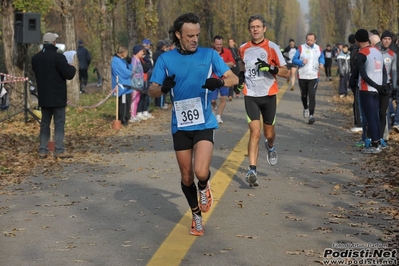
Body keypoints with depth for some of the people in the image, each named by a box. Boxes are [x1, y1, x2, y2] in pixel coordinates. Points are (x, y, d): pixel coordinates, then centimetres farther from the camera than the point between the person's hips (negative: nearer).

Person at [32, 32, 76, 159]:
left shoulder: (35, 58, 6)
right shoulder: (58, 57, -15)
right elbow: (69, 74, -15)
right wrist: (72, 68, 5)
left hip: (43, 96, 6)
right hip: (57, 97, -6)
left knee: (44, 123, 12)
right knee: (59, 123, -1)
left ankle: (42, 150, 10)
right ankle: (59, 150, -4)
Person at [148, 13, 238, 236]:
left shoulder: (209, 55, -1)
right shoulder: (166, 59, -1)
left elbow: (234, 78, -3)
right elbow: (152, 91, -3)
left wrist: (220, 82, -26)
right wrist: (163, 88, -27)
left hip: (204, 123, -1)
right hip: (180, 125, 2)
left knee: (201, 171, -20)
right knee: (187, 178, 10)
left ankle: (205, 188, 18)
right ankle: (197, 216, 34)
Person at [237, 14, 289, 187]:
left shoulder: (272, 48, -7)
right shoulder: (243, 48, 2)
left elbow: (286, 73, -7)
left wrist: (271, 69, -24)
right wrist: (241, 74, 8)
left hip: (269, 95, 0)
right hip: (251, 96, 0)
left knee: (269, 133, 13)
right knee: (255, 133, -15)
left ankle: (270, 147, 50)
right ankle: (252, 171, -17)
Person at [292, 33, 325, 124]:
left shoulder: (318, 48, 4)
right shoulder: (301, 48, -4)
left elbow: (322, 57, 20)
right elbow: (294, 60, -3)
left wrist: (321, 63, -2)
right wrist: (301, 62, -21)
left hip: (314, 76, 0)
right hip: (302, 76, 0)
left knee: (312, 95, -13)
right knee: (304, 95, 14)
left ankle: (311, 115, -15)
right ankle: (305, 108, 43)